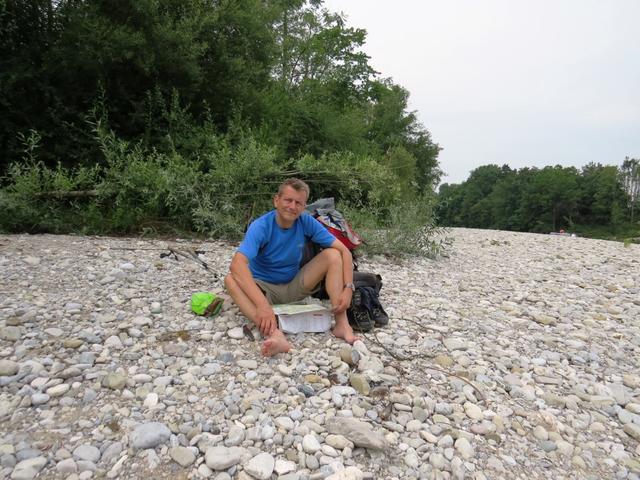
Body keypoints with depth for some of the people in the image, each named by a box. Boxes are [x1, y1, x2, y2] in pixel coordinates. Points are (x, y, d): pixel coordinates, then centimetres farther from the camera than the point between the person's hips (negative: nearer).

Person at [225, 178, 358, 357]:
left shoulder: (307, 222, -13)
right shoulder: (260, 226, -22)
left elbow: (344, 251, -13)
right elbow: (237, 264, -38)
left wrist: (348, 288, -28)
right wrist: (262, 304, -51)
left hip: (294, 287, 3)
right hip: (264, 287, -2)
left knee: (333, 255, -16)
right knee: (231, 280, -32)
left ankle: (342, 324, -25)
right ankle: (274, 333, -52)